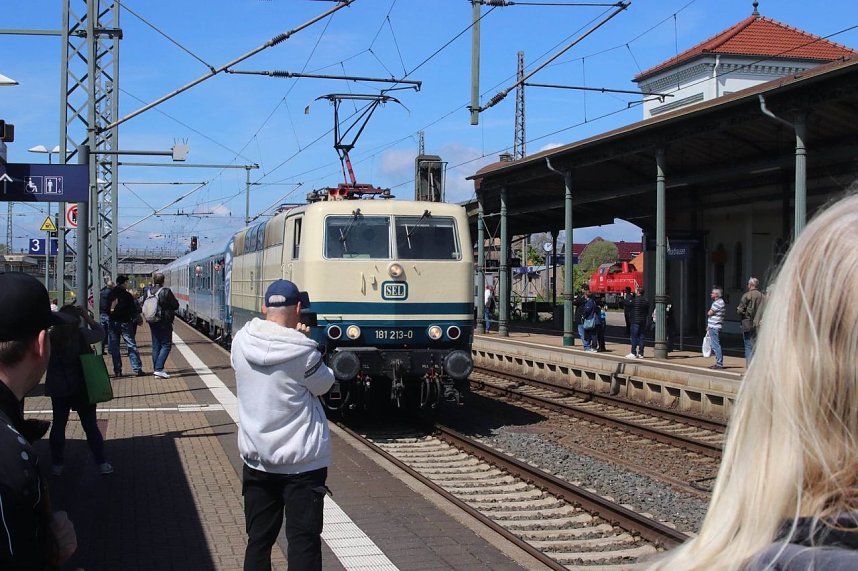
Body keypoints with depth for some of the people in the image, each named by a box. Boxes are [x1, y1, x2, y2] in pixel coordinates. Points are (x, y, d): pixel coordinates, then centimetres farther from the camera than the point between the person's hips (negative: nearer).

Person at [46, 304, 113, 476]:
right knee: (90, 426, 7)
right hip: (81, 388, -2)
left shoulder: (51, 337, -7)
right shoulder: (81, 335, -13)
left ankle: (56, 464, 17)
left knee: (58, 425, 14)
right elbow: (100, 333, 4)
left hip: (58, 389, 2)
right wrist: (87, 317, 6)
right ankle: (101, 463, 9)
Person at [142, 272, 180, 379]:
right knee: (166, 345, -1)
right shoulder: (166, 292, -15)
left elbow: (144, 306, 8)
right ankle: (159, 369, -12)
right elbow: (175, 305, -9)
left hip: (152, 322, 6)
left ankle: (157, 370, 15)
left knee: (156, 346, 13)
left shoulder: (147, 292, 0)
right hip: (164, 322, -6)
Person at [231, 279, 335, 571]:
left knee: (258, 539, 15)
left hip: (256, 460, 5)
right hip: (302, 462, -4)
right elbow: (323, 385, -3)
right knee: (304, 542, 4)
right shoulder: (303, 351, -20)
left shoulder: (241, 341, -7)